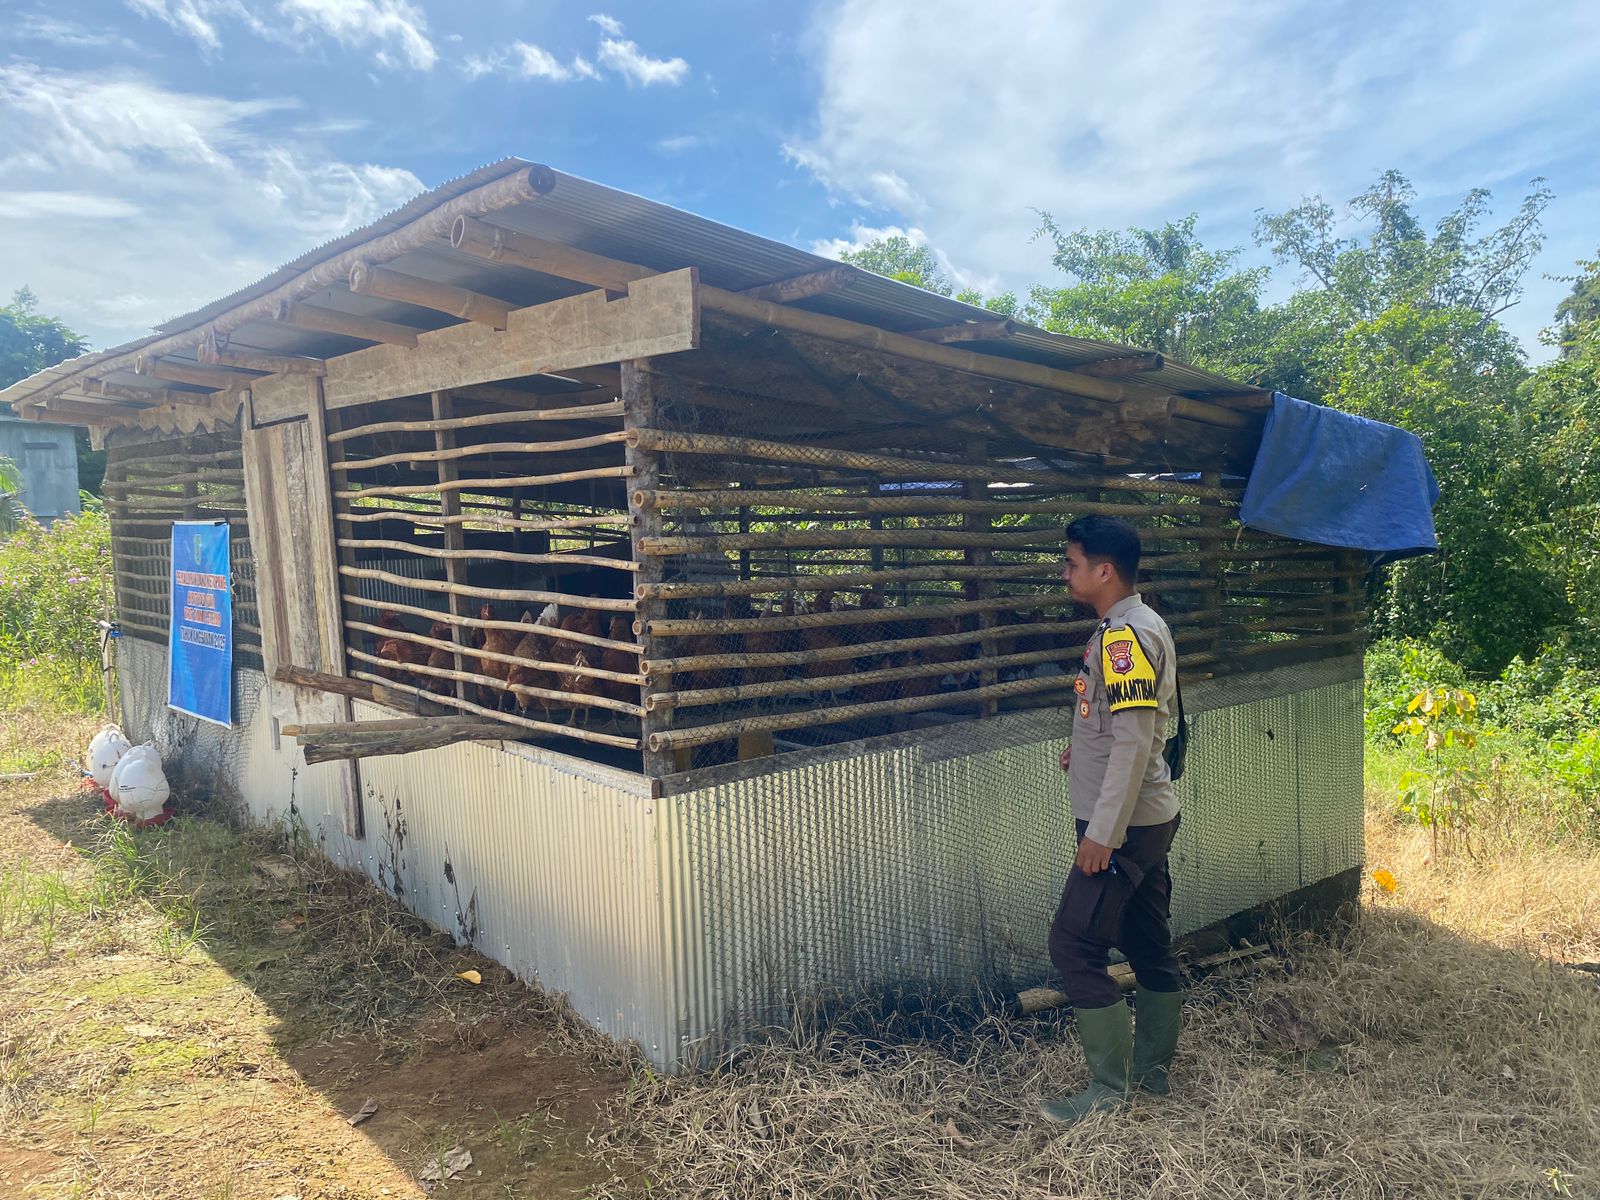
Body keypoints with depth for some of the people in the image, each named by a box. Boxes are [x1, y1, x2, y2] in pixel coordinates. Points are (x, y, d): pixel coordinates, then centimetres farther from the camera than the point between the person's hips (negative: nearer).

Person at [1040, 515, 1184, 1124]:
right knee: (1149, 946, 17)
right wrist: (1084, 748, 11)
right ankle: (1151, 1070, 30)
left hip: (1122, 826, -10)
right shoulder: (1138, 626, 11)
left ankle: (1112, 1086, 7)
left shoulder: (1125, 636, -21)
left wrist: (1102, 834, -23)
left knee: (1074, 947, -3)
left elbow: (1134, 741, -25)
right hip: (1148, 819, 10)